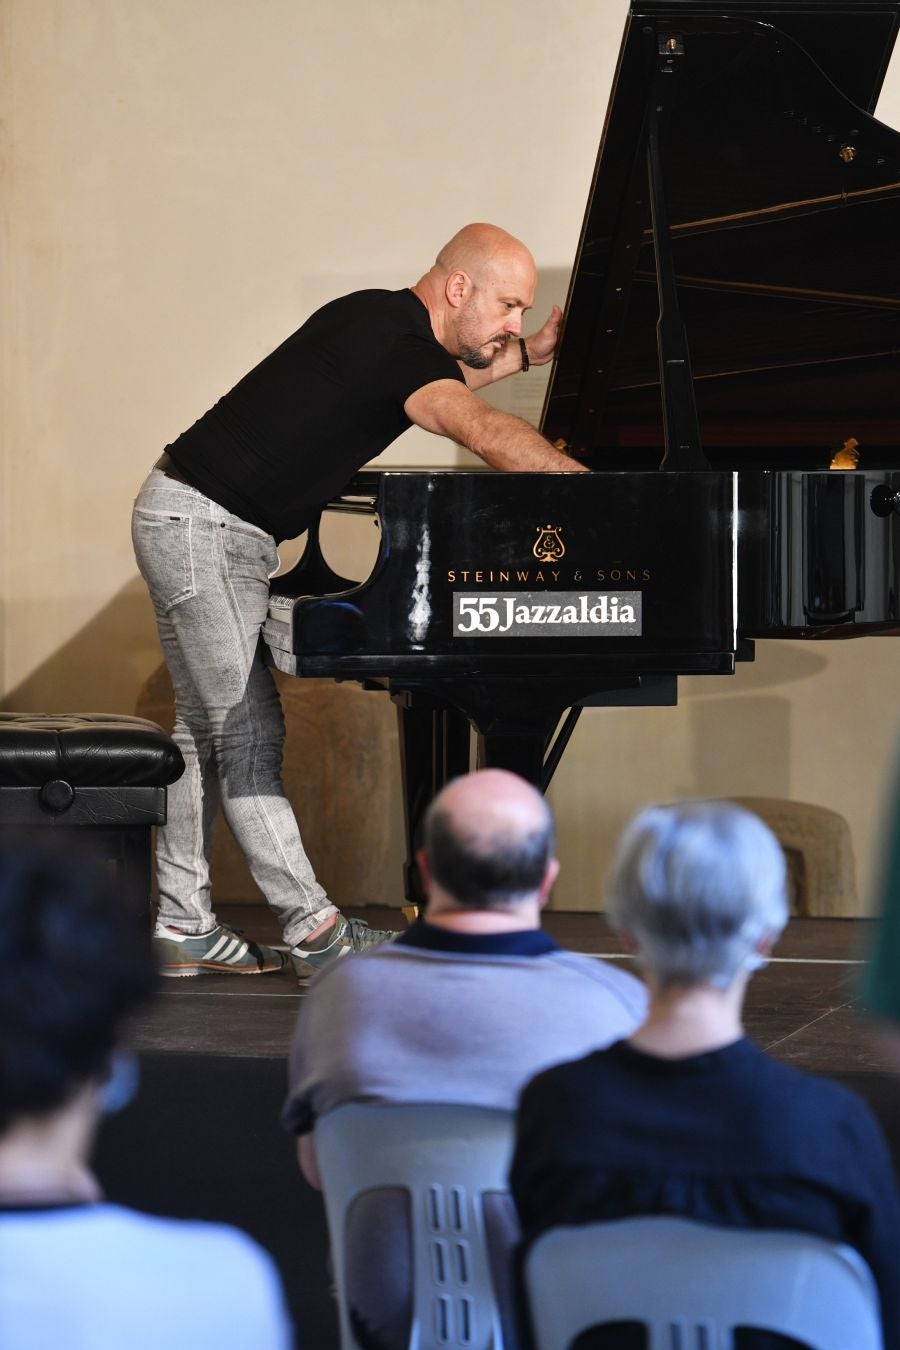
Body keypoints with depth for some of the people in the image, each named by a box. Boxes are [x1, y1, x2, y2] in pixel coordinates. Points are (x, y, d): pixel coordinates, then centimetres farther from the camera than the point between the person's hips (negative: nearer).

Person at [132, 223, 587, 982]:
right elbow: (483, 432, -38)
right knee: (248, 733, -8)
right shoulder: (393, 341, -21)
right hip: (203, 529, -11)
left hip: (218, 533, 11)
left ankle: (183, 926, 16)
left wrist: (529, 353, 25)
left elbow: (437, 386, 32)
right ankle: (315, 932, -8)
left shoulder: (383, 318, 8)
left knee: (208, 729, 12)